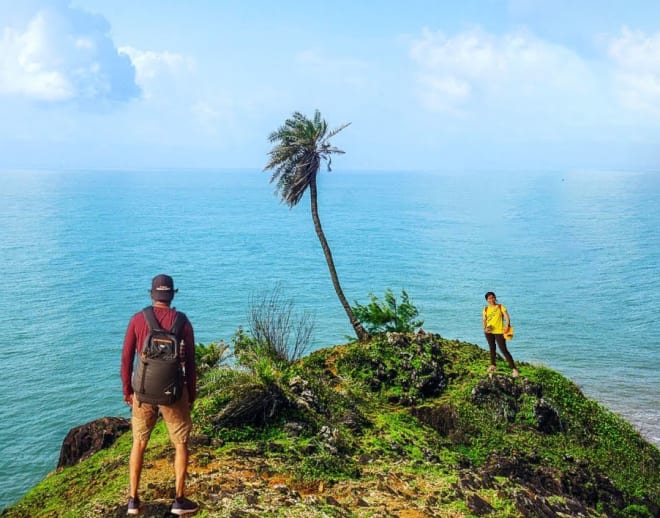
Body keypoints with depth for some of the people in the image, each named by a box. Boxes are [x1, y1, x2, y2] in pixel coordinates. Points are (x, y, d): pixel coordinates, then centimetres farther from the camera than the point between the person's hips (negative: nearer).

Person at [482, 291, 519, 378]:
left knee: (504, 350, -12)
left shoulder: (500, 307, -1)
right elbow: (484, 320, 7)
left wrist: (507, 326, -25)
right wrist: (485, 328, -12)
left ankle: (514, 369, -12)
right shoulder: (486, 309, 7)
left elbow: (507, 316, -8)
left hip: (499, 331, -4)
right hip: (489, 332, 4)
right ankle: (493, 365, 34)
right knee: (492, 348, 17)